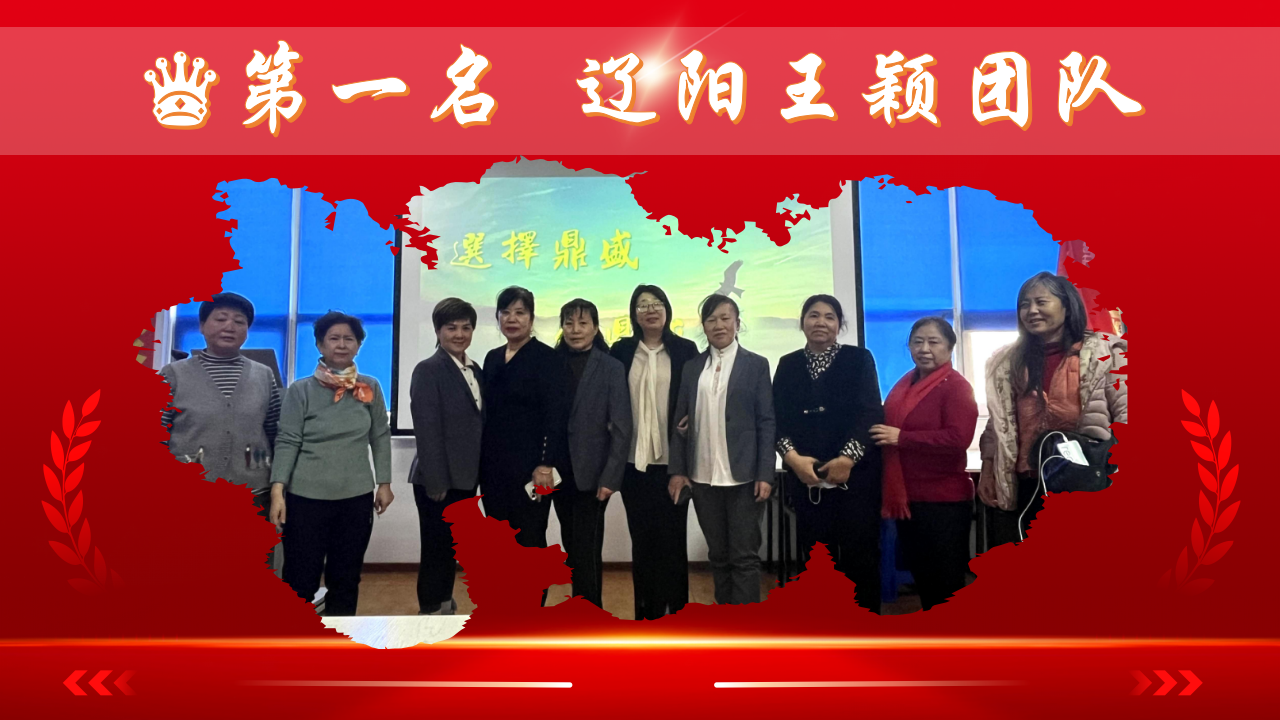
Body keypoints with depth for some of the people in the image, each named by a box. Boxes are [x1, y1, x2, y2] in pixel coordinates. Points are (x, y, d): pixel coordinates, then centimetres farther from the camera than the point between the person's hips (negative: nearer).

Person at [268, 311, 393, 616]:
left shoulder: (370, 388, 3)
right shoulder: (301, 390, -2)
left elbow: (381, 437, 8)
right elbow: (288, 442, -5)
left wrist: (384, 483, 5)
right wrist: (277, 491, -13)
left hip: (357, 497, 2)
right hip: (307, 497, -2)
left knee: (346, 580, 13)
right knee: (300, 581, 5)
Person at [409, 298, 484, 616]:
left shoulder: (475, 370, 11)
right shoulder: (428, 370, -12)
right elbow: (427, 432, -17)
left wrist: (478, 476, 8)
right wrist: (436, 483, -19)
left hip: (464, 479, 7)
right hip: (439, 481, -7)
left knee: (450, 550, 17)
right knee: (436, 551, 3)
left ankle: (445, 610, 30)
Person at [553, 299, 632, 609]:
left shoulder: (611, 368, -4)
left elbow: (621, 428, -7)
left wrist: (610, 477, -13)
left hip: (591, 473, -3)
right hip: (559, 471, 4)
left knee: (587, 549, -3)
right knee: (572, 547, 12)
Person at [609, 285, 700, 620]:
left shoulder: (685, 350, 3)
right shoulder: (621, 351, 6)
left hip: (672, 461, -1)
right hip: (634, 462, 2)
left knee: (672, 539, 3)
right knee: (642, 540, 9)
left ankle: (675, 614, 15)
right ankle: (646, 613, 20)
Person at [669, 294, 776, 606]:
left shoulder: (756, 364, 2)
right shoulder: (692, 367, 10)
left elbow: (766, 422, -3)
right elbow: (680, 421, 9)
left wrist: (765, 475, -10)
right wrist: (677, 470, 2)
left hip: (743, 476, -3)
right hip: (703, 477, 3)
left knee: (744, 556, 0)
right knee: (718, 555, 12)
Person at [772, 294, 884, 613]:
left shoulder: (859, 359, 5)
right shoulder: (788, 364, 12)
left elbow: (871, 412, -5)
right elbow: (777, 417, 4)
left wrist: (847, 458, -16)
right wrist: (792, 456, -13)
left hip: (855, 475, -2)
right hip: (805, 477, 2)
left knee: (860, 556, 0)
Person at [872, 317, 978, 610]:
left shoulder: (956, 386, -12)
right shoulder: (904, 384, 9)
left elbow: (958, 438, -25)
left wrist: (901, 438, -20)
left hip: (944, 501, -7)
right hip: (906, 498, 8)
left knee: (946, 582, 6)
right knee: (922, 577, 19)